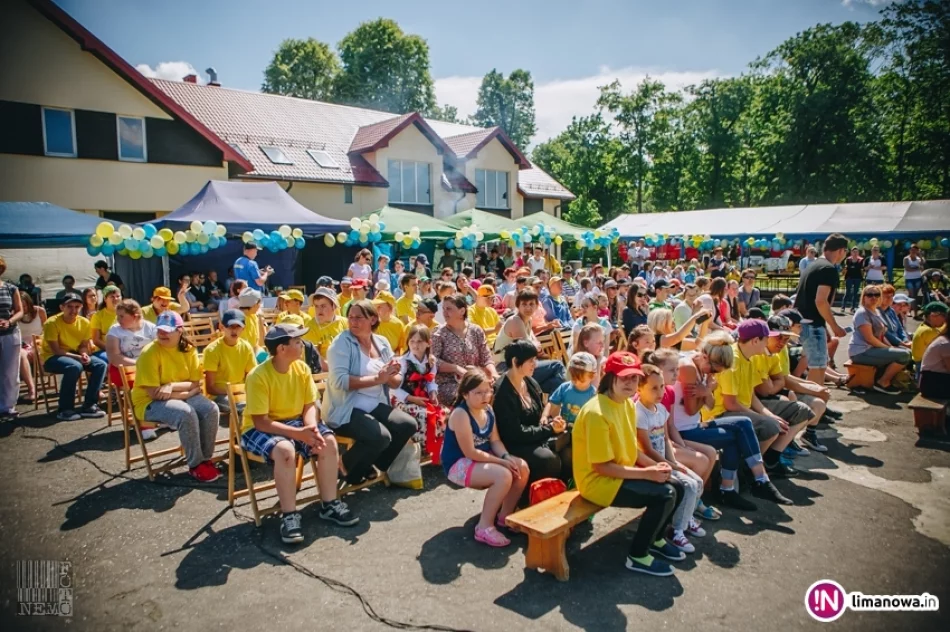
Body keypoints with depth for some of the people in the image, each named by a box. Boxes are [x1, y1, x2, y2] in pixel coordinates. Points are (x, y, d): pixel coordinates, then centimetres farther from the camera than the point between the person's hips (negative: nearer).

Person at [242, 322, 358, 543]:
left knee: (328, 441, -19)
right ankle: (289, 515, -22)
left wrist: (312, 428, -24)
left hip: (295, 422, 6)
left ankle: (329, 504, -5)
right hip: (260, 429, -5)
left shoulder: (302, 368, -5)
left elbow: (311, 406, -2)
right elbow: (261, 422, -25)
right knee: (285, 449, -36)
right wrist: (299, 433, -33)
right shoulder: (258, 376, -23)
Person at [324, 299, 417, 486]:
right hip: (346, 409, -6)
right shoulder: (342, 342, -11)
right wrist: (377, 378, -25)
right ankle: (350, 468, 5)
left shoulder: (382, 342, 7)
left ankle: (377, 465, 12)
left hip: (375, 405, 7)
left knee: (408, 425, -11)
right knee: (381, 436, -26)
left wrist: (389, 376, -17)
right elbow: (340, 381, -24)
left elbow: (397, 383, 7)